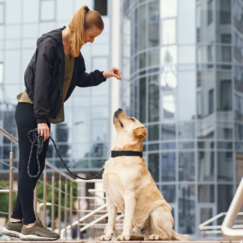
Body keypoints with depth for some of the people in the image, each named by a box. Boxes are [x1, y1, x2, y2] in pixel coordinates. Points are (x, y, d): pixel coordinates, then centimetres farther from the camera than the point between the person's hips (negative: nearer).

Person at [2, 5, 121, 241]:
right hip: (30, 110, -9)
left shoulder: (73, 49, 9)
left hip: (43, 113, 9)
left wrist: (103, 75, 6)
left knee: (35, 167, 9)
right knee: (28, 166, -5)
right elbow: (41, 82, -20)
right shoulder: (50, 44, -17)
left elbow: (80, 78, 20)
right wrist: (41, 119, -22)